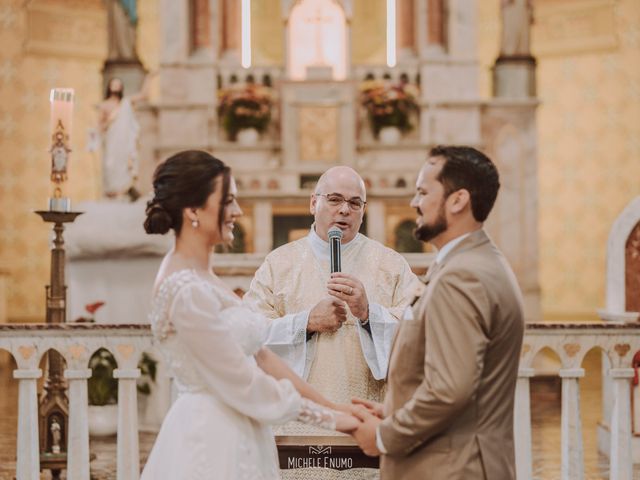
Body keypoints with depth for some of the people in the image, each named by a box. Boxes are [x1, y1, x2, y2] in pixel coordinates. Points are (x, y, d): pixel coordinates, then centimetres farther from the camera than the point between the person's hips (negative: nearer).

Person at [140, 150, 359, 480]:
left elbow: (259, 355, 9)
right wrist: (328, 418, -8)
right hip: (213, 439, -9)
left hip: (227, 436, 9)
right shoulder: (187, 291, -20)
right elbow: (245, 385, -18)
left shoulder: (200, 276, 9)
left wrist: (331, 405, 6)